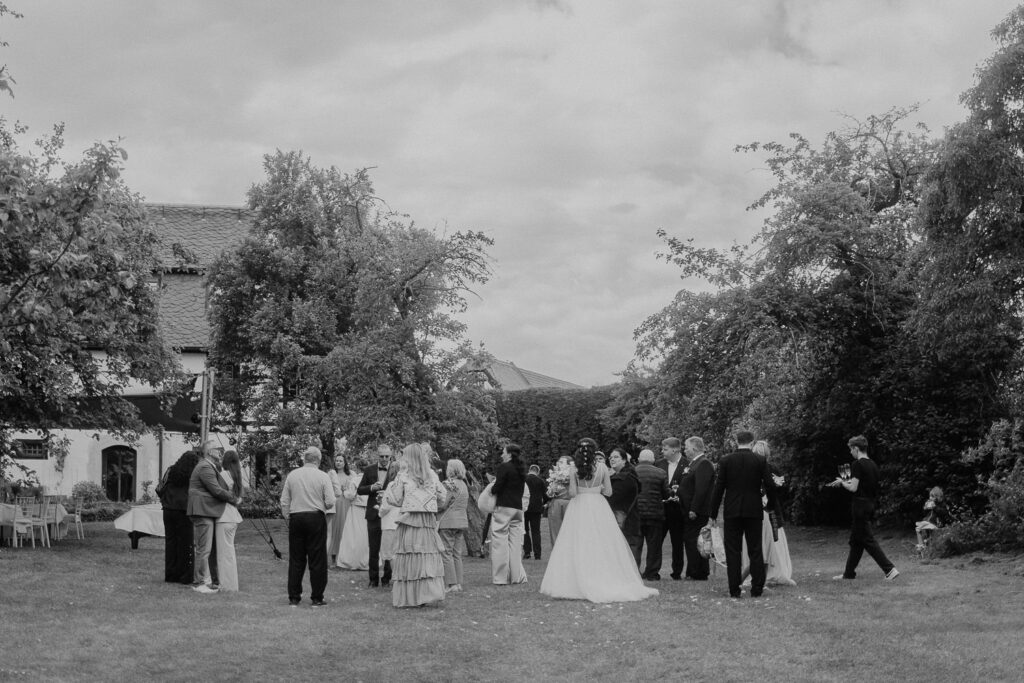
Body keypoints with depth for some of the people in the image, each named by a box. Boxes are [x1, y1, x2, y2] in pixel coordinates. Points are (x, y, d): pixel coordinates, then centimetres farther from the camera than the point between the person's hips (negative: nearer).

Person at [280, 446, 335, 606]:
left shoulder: (292, 475, 3)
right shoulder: (323, 476, -6)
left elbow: (284, 501, 6)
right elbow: (330, 502, -9)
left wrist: (288, 519, 17)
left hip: (295, 518, 3)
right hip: (316, 518, -3)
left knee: (296, 559, 9)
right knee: (317, 560, 3)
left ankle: (293, 597, 12)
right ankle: (317, 598, 4)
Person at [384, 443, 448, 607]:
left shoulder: (403, 476, -2)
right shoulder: (432, 475, 6)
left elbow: (396, 500, 1)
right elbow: (442, 496, 10)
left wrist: (390, 488, 19)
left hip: (410, 520, -2)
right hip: (429, 521, 2)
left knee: (408, 557, 1)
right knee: (429, 556, 5)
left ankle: (408, 597, 1)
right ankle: (428, 593, -1)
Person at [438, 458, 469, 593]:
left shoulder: (449, 484, -13)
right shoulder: (463, 485, 13)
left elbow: (442, 505, -15)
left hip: (448, 521, -8)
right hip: (462, 520, 8)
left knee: (447, 553, -4)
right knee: (457, 554, 11)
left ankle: (451, 584, -7)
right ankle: (458, 583, 11)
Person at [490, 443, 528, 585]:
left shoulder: (504, 467, -8)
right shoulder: (521, 469, 13)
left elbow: (497, 487, -14)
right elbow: (522, 489, 15)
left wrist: (491, 489, 8)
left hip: (503, 507, -7)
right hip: (518, 508, 7)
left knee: (500, 542, -3)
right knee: (516, 542, 9)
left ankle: (500, 577, -5)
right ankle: (517, 576, 9)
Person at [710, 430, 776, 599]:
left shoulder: (726, 461, -2)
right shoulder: (760, 461, -1)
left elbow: (719, 488, -2)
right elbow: (769, 485, -3)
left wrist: (713, 513, 2)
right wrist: (772, 505, 14)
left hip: (732, 511, 0)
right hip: (754, 510, 0)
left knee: (733, 551, 3)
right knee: (755, 550, 6)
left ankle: (734, 589, 1)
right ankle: (757, 588, 5)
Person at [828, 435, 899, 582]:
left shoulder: (857, 464, -15)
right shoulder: (872, 465, 11)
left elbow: (853, 488, -18)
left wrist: (842, 482, -1)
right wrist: (847, 481, 20)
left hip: (860, 505, -9)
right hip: (870, 504, 9)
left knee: (867, 540, -6)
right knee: (856, 540, 15)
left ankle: (890, 569, -12)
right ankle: (849, 573, 21)